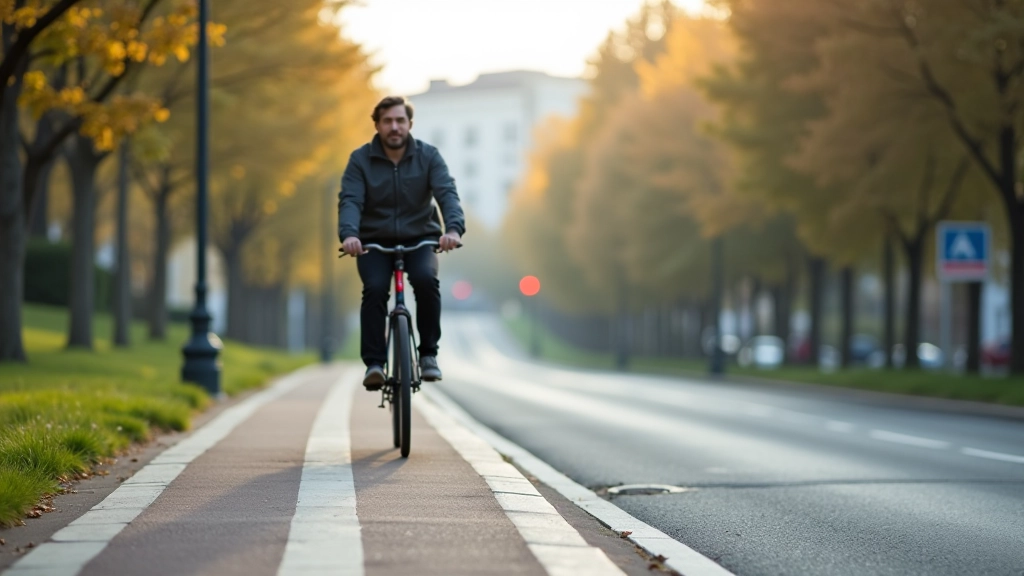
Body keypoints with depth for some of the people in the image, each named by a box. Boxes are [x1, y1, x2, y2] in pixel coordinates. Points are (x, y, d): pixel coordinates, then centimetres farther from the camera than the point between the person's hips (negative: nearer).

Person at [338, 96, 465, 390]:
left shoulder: (428, 156, -6)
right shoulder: (360, 159, -7)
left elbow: (447, 194, -19)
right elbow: (350, 200, -19)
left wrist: (454, 228, -39)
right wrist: (348, 233, -40)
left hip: (419, 237, 0)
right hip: (374, 241, 0)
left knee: (426, 280, -28)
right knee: (375, 288, -27)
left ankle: (428, 353, -13)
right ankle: (374, 363, -20)